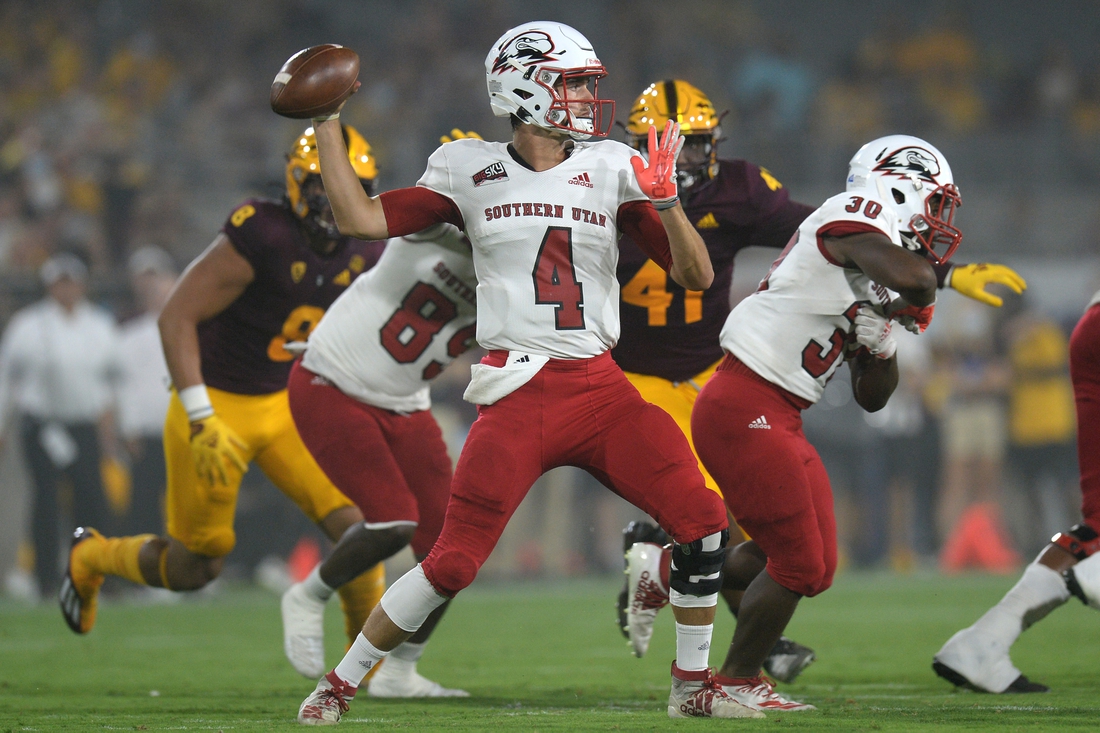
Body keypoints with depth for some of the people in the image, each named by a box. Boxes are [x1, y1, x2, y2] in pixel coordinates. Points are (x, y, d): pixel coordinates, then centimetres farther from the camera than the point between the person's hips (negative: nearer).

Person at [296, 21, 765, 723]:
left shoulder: (612, 168, 6)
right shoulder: (469, 170, 4)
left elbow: (696, 276, 3)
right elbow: (362, 219, 0)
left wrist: (666, 201, -13)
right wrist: (327, 121, 1)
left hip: (600, 388, 3)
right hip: (515, 396, -3)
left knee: (703, 522, -9)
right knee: (453, 561, -8)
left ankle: (692, 686, 9)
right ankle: (339, 684, 11)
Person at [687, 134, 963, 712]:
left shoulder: (874, 276, 17)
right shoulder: (852, 221, -11)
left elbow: (871, 398, 19)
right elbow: (911, 278, -32)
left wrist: (882, 344, -1)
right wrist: (919, 297, -9)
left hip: (779, 420, 10)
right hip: (743, 408, -10)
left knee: (815, 565, 14)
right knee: (799, 565, -3)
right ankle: (737, 682, 15)